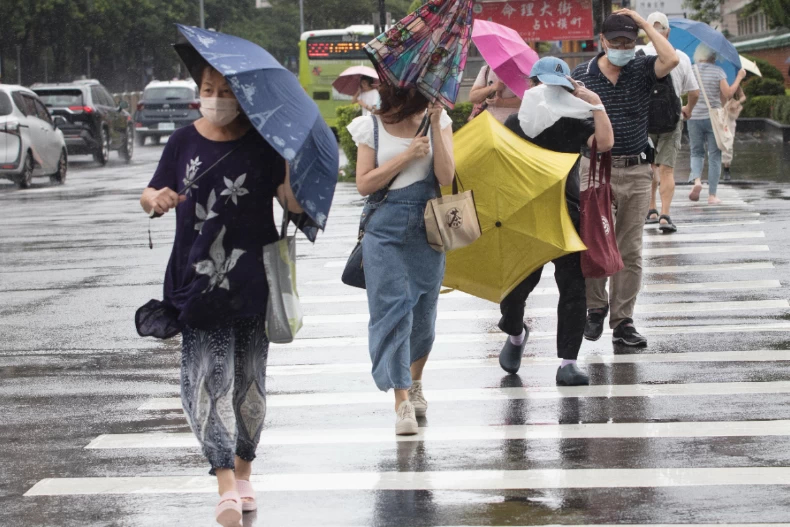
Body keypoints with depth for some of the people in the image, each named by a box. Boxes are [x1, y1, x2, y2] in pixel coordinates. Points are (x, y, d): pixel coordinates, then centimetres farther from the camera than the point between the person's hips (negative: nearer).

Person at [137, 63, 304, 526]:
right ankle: (227, 486, -16)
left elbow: (294, 203, -6)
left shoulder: (262, 142, 1)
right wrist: (156, 199, -12)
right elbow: (151, 194, 11)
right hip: (198, 279, 0)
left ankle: (244, 471, 27)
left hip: (252, 281, 0)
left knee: (249, 378, 9)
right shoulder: (184, 142, 7)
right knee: (208, 376, -12)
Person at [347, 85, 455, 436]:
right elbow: (364, 184, -6)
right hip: (385, 227, -2)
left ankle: (415, 383, 34)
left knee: (423, 309, 10)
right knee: (392, 308, -10)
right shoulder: (372, 128, 0)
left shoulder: (439, 121, 3)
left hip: (427, 227, 2)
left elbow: (446, 176, -9)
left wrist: (436, 125, -15)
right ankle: (402, 401, -11)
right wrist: (407, 155, -14)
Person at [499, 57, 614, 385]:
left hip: (568, 217, 0)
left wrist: (595, 103, -14)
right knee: (516, 286, 3)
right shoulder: (515, 125, 4)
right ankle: (515, 335, 37)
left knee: (574, 288, -5)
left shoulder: (573, 123, 3)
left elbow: (605, 142, -13)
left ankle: (568, 362, 0)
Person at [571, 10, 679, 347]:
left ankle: (622, 322, 11)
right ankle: (596, 307, 17)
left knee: (630, 252, 5)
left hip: (636, 171, 1)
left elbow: (671, 59, -19)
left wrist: (644, 23, -12)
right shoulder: (581, 76, 1)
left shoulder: (642, 70, 2)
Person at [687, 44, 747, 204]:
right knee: (714, 156, 5)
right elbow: (728, 94, -11)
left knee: (696, 152, 14)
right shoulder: (718, 71, -5)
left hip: (694, 118, 2)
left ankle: (696, 179, -16)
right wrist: (739, 77, -1)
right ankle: (712, 195, 4)